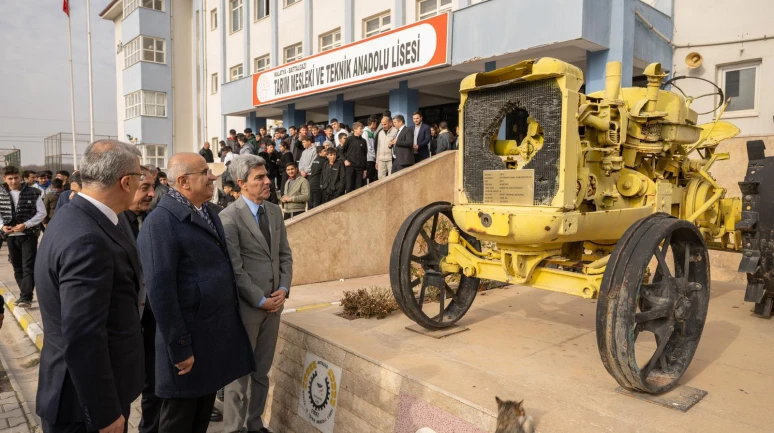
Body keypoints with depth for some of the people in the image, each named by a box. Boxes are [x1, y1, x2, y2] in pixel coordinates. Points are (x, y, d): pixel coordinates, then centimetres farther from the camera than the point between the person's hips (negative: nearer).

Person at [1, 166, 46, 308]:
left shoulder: (33, 193, -5)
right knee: (17, 268, 12)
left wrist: (25, 225, -16)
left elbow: (42, 213, -5)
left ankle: (26, 297, -7)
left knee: (28, 267, -7)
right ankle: (26, 295, 23)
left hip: (29, 234, -4)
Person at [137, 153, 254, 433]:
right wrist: (179, 348, -19)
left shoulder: (208, 212, 7)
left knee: (204, 410, 23)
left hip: (218, 331, 7)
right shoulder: (160, 222, -19)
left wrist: (230, 317, 11)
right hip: (190, 337, -7)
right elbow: (160, 291, -21)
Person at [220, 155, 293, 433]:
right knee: (239, 372, 9)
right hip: (246, 306, -6)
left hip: (274, 303, 6)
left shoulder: (275, 211, 8)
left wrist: (283, 290, -3)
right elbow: (234, 269, -15)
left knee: (262, 371, 17)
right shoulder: (229, 217, -13)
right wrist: (260, 300, -14)